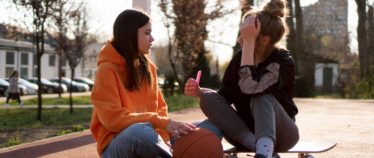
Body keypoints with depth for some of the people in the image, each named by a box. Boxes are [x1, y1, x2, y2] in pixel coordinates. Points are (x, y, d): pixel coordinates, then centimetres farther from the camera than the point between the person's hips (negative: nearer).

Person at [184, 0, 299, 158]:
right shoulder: (240, 57, -1)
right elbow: (225, 96, 7)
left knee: (262, 98, -34)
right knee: (209, 98, -18)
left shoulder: (283, 62, -18)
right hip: (244, 132, 5)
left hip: (279, 133, -5)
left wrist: (249, 41, -32)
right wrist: (199, 92, -13)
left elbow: (250, 88, -36)